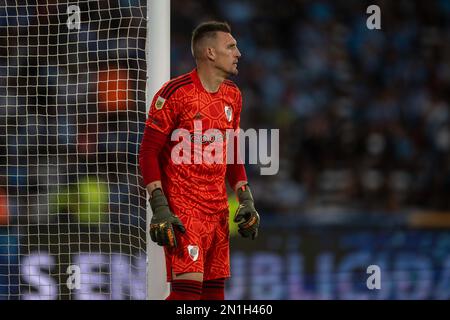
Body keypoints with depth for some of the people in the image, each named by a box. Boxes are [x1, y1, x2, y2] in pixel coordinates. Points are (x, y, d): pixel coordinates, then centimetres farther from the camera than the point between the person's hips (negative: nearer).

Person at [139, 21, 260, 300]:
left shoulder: (232, 95, 11)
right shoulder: (175, 93, -12)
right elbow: (148, 153, -11)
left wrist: (246, 200, 12)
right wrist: (160, 208, -18)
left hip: (219, 209, 7)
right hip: (182, 210, -7)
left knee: (215, 287, 7)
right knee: (188, 287, -17)